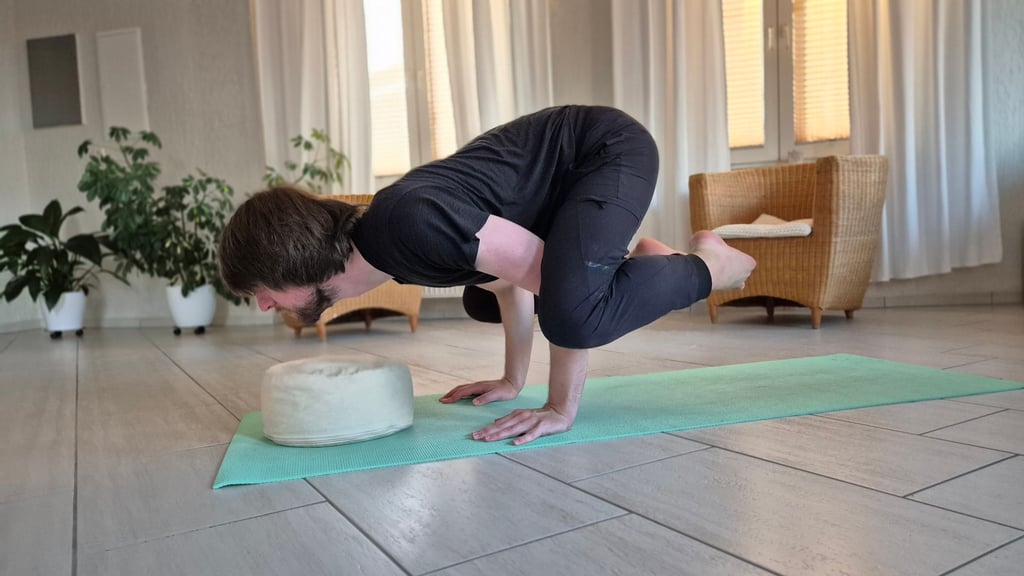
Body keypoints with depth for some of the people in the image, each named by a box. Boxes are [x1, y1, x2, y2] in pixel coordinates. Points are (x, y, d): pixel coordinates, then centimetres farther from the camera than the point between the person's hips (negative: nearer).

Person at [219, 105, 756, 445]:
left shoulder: (407, 222, -32)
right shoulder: (388, 247, -1)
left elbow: (543, 271, -30)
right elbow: (509, 279, 11)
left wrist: (562, 407, -24)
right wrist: (513, 380, 16)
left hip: (610, 148, -9)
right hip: (564, 166, 9)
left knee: (574, 310, -33)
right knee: (479, 298, 18)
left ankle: (705, 266, -3)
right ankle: (638, 262, 29)